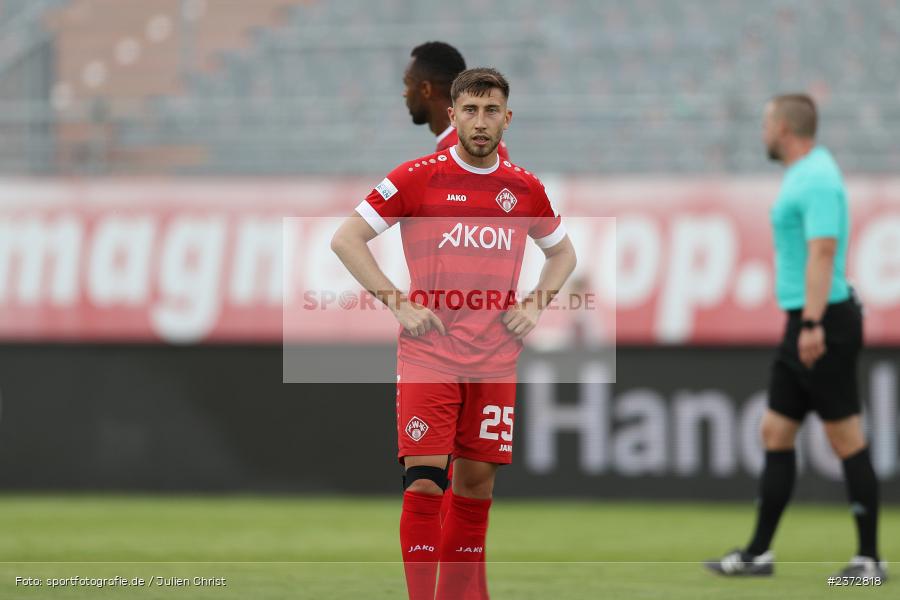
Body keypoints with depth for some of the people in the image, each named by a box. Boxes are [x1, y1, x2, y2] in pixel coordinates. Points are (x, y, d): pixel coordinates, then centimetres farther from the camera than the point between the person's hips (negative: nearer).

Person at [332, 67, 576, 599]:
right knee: (424, 483, -11)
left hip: (495, 358, 3)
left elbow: (563, 252, 24)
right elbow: (346, 239, 0)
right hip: (428, 354, -3)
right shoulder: (418, 177, -4)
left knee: (477, 485, 6)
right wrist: (397, 302, -9)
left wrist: (534, 307, 7)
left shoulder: (526, 188, 7)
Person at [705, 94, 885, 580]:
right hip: (803, 323, 10)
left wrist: (813, 323, -31)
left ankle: (869, 558, -1)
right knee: (775, 433, 10)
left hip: (824, 325, -10)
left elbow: (822, 251, -25)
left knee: (846, 439, -5)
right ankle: (759, 553, 13)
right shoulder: (805, 174, 16)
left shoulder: (816, 179, -16)